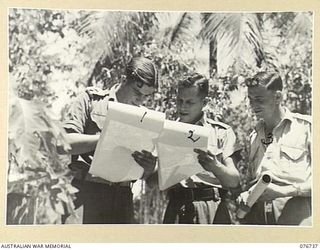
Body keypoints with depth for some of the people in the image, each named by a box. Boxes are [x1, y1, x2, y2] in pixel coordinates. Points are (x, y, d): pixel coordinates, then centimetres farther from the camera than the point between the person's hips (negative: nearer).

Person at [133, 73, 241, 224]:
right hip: (176, 208, 2)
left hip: (212, 210, -1)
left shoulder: (221, 132, 7)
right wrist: (149, 170, -15)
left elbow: (234, 181, -1)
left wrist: (215, 166, -21)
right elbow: (152, 181, 8)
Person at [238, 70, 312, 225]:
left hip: (295, 214, -5)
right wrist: (247, 194, 4)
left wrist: (283, 191, -14)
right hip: (257, 214, 5)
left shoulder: (306, 126, 1)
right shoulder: (254, 135, 20)